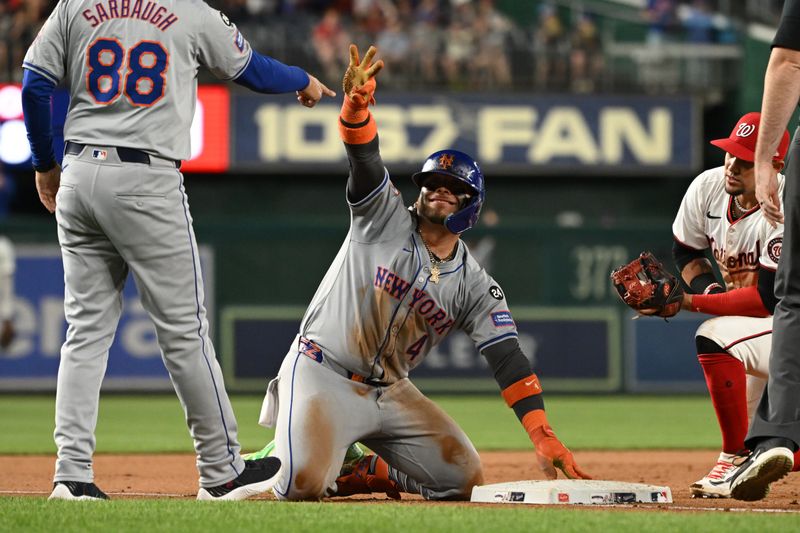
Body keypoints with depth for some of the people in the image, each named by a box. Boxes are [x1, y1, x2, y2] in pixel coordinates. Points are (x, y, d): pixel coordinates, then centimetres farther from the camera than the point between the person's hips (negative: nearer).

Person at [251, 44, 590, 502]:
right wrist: (357, 103, -46)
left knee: (463, 477, -4)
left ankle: (365, 471, 17)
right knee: (301, 485, -27)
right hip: (322, 374, -5)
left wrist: (544, 437, -19)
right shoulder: (384, 216, -4)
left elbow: (508, 359, -6)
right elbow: (365, 159, -23)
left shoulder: (475, 285, 2)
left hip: (390, 392, 5)